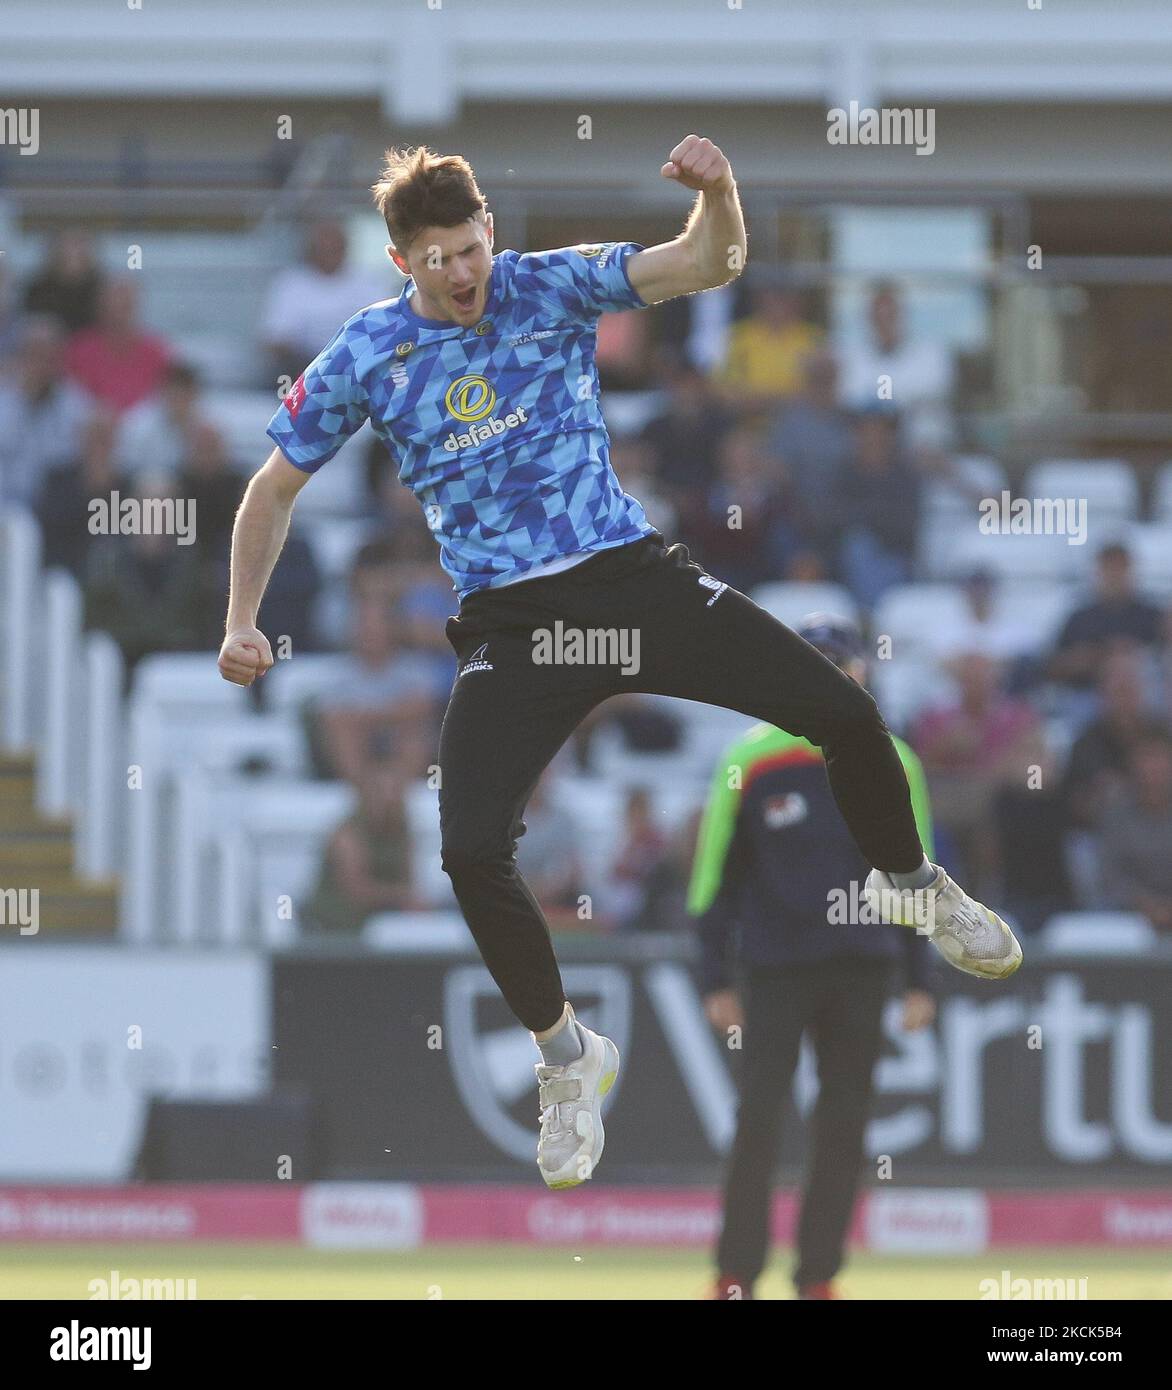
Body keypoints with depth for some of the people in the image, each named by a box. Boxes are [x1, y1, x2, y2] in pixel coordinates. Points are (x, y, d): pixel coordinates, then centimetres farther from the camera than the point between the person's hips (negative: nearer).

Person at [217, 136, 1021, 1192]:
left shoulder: (554, 286, -3)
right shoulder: (365, 360, -3)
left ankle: (914, 887, 27)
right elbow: (275, 489, 10)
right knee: (472, 850, -18)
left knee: (844, 713, -6)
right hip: (512, 626, -1)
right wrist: (242, 623, 2)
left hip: (633, 577, 1)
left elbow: (711, 264, -10)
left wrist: (717, 194, -32)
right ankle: (568, 1058, 5)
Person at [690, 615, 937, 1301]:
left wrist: (919, 980, 7)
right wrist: (717, 980, -2)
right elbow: (717, 876, 2)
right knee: (759, 1118, -7)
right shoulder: (751, 761, -2)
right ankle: (736, 1276, -1)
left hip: (862, 969, 2)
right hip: (773, 966, -2)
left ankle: (818, 1276, 11)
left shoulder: (892, 763, 4)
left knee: (845, 1125, 3)